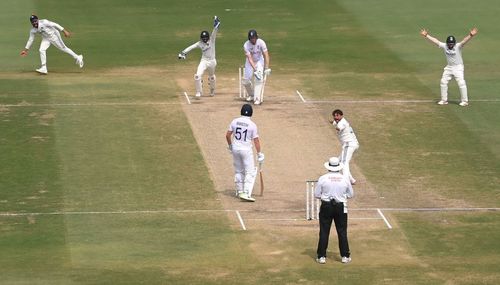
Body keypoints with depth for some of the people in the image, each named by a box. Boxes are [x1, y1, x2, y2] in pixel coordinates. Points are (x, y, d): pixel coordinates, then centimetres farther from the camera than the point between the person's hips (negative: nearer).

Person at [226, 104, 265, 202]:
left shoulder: (235, 121, -2)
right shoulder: (252, 125, -12)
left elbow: (228, 135, 3)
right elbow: (256, 140, -10)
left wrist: (230, 145, 20)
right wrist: (259, 153, -3)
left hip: (235, 149, 4)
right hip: (246, 150, -4)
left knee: (238, 171, 19)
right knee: (250, 172, 0)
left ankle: (240, 191, 29)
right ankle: (246, 193, -12)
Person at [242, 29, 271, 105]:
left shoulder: (261, 42, -22)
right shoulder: (246, 45, -23)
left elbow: (266, 55, -23)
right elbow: (249, 58, -29)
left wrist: (267, 68, -32)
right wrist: (255, 69, -40)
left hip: (259, 61, -1)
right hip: (250, 62, 1)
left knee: (259, 79, -22)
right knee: (245, 81, -2)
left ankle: (258, 98, -22)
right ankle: (252, 95, 24)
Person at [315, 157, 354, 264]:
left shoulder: (323, 178, -7)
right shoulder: (344, 179, -2)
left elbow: (316, 194, -3)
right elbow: (351, 194, 8)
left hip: (326, 207, -1)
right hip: (341, 207, 1)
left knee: (324, 232, 4)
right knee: (342, 232, 8)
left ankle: (321, 256, 3)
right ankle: (345, 256, 10)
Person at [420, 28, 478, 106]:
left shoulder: (458, 46, -19)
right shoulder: (444, 46, -7)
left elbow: (464, 41, -36)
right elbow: (435, 40, -4)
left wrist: (470, 35, -54)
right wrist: (426, 35, -7)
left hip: (458, 67, -5)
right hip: (449, 67, 5)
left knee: (461, 83, -11)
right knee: (443, 82, 7)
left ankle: (464, 101, -1)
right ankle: (444, 100, 20)